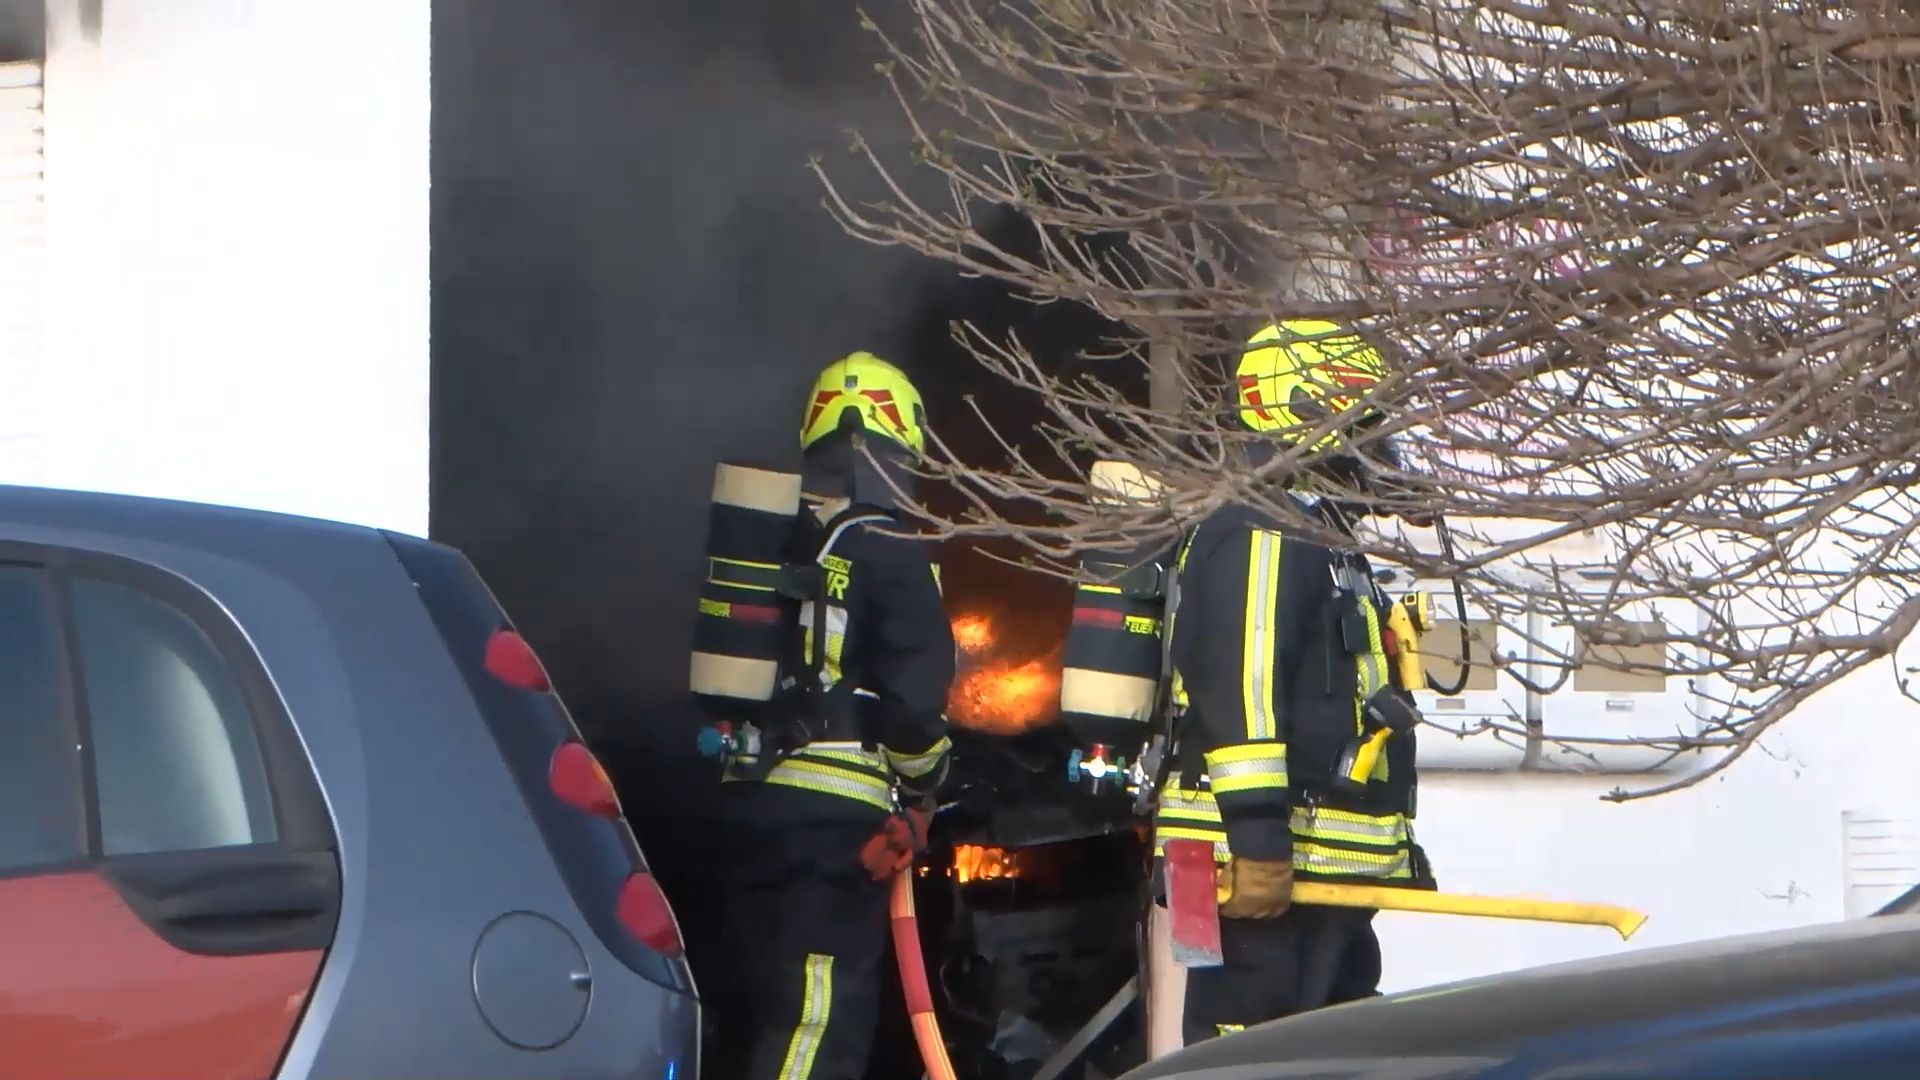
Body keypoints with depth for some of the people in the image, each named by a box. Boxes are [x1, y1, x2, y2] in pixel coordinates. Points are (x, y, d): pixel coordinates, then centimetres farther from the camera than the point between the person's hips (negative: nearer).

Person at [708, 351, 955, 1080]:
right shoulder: (889, 554, -8)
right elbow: (914, 692, -13)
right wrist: (922, 784, 4)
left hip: (748, 794, 8)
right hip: (837, 811, -7)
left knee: (760, 989, 18)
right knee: (823, 1015, -8)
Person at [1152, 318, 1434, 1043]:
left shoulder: (1325, 542, 24)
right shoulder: (1261, 531, -11)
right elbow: (1240, 687, -21)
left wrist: (1399, 848, 29)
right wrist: (1257, 841, -26)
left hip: (1325, 869, 11)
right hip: (1265, 864, -11)